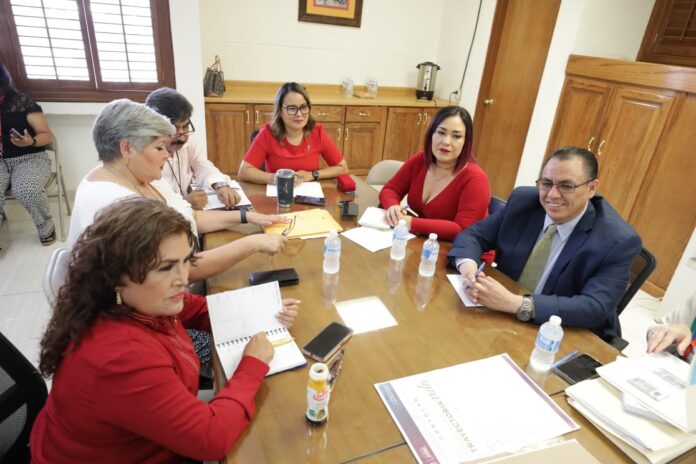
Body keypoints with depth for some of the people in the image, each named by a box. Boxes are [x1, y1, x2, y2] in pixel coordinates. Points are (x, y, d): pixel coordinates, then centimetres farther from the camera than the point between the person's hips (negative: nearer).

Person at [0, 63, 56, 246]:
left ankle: (46, 228, -4)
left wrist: (30, 141, -25)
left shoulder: (22, 101, -2)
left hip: (30, 158, -3)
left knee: (27, 190, -32)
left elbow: (47, 135, -4)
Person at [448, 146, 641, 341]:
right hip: (503, 320, 4)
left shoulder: (618, 240, -17)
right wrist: (468, 265, -26)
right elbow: (474, 234, -2)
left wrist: (517, 303, -37)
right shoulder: (523, 200, -7)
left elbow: (595, 308, -25)